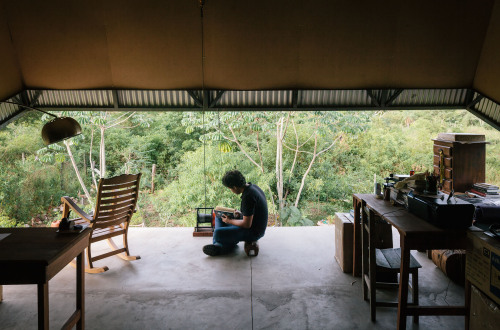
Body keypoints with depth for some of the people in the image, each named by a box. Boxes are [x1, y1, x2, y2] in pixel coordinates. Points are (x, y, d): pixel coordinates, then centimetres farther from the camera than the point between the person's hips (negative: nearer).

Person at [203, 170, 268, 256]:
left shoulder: (247, 196, -28)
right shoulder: (253, 186, 2)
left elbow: (247, 224, -25)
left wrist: (229, 221, -11)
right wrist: (241, 214, 6)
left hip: (253, 232, -10)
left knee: (217, 233, -24)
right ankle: (219, 245, 8)